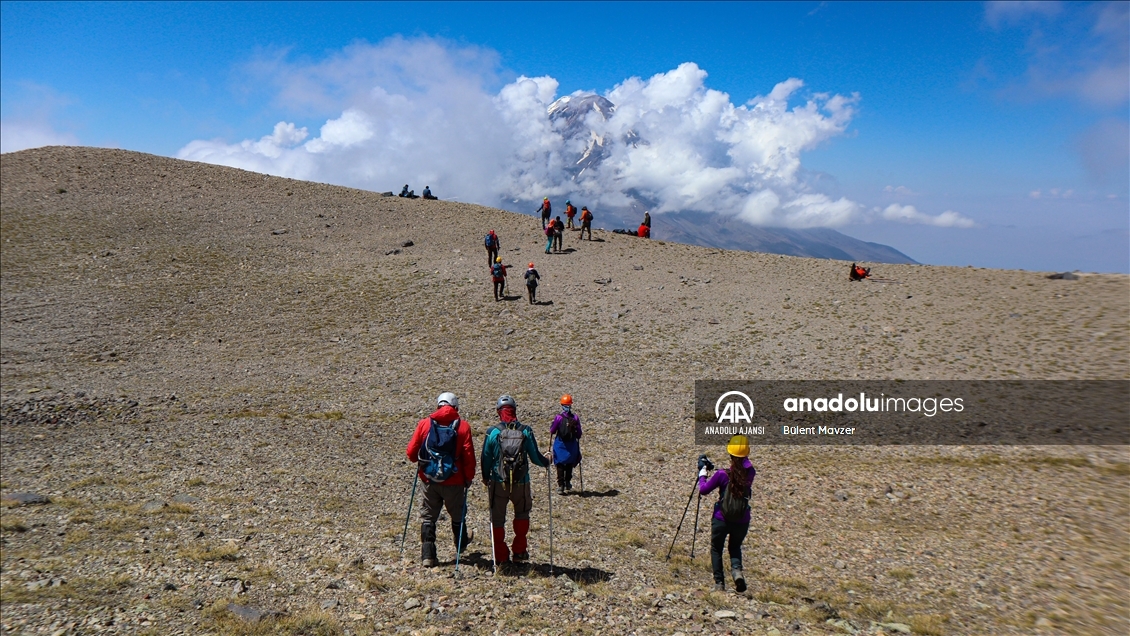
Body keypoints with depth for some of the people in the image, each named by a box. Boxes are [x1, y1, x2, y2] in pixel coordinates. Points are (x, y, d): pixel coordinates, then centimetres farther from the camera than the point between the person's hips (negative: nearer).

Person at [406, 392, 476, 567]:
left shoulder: (424, 424, -3)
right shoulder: (462, 426, -6)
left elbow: (411, 452, 0)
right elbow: (469, 456, -9)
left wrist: (421, 460, 21)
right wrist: (469, 478, 4)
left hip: (429, 480, 0)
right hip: (454, 482, 0)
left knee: (428, 517, 11)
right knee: (457, 515, 21)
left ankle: (427, 556, 6)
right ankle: (461, 544, 44)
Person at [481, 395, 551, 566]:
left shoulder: (493, 432, -7)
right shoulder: (526, 431, -5)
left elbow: (486, 458, 0)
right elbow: (535, 456, 1)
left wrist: (485, 478, 17)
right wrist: (546, 462, 23)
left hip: (498, 482, -1)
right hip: (521, 483, 1)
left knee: (497, 519, 13)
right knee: (522, 513, 24)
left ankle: (501, 556, 16)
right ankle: (519, 550, 22)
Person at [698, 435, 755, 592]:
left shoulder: (722, 475, -16)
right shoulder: (750, 473, -8)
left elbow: (703, 490, -4)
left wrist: (702, 471, 7)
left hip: (721, 520, -2)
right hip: (742, 521, 2)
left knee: (716, 549, 18)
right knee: (735, 546, 25)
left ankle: (719, 583, 9)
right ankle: (737, 570, -3)